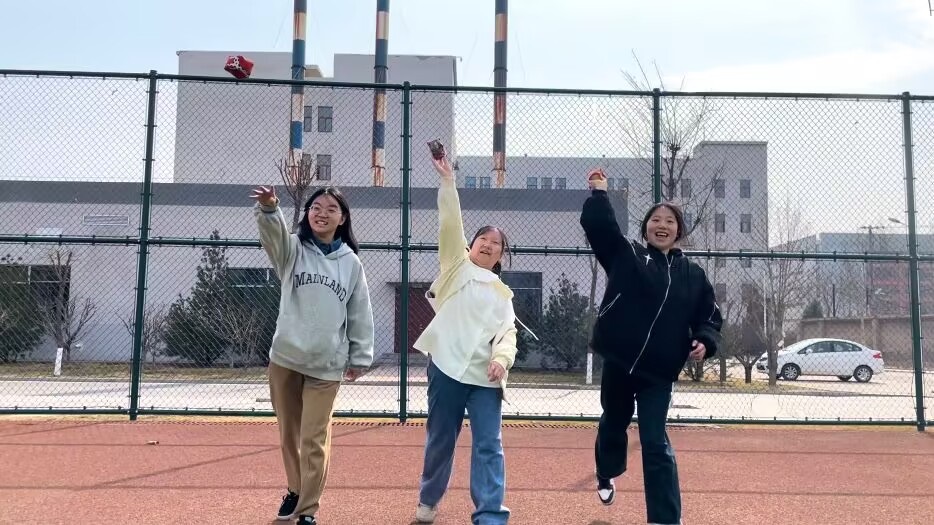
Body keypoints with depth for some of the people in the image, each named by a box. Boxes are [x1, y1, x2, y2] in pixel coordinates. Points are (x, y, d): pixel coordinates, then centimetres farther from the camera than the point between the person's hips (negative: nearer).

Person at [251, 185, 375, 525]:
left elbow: (361, 314, 8)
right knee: (289, 435, 15)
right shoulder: (293, 249, 1)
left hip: (327, 365, -1)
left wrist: (360, 357, 8)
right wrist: (268, 208, -44)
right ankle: (295, 491, 37)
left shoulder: (351, 263, 3)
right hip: (285, 359, 1)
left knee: (314, 440, -3)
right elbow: (273, 232, -23)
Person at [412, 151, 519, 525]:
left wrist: (502, 359, -13)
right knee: (440, 440, 9)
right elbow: (450, 226, -2)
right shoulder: (457, 267, 11)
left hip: (485, 376, 2)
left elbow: (508, 333, 8)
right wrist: (447, 181, -9)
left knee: (489, 445, -5)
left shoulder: (503, 294, 19)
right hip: (448, 367, -2)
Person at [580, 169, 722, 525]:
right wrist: (599, 192, -15)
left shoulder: (693, 275, 6)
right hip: (619, 362, 0)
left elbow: (710, 316, 9)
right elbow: (597, 226, -8)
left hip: (659, 370, 0)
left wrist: (704, 342, -8)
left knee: (656, 444, -1)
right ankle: (606, 477, 50)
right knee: (613, 424, 21)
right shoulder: (626, 255, 1)